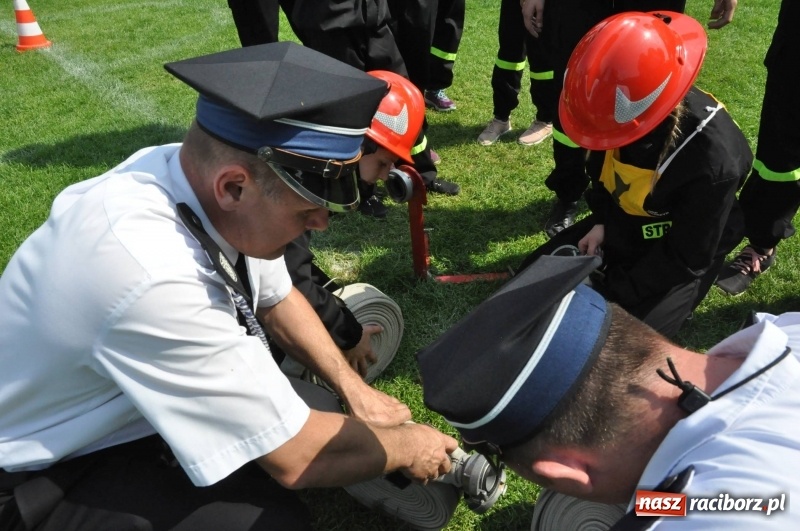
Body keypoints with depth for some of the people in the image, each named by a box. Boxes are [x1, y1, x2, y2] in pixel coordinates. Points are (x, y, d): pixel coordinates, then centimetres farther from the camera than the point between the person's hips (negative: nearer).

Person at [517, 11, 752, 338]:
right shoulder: (626, 108, -18)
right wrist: (600, 222, -6)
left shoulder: (712, 161, -36)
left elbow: (684, 258, -25)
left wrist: (610, 292, -22)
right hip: (620, 224, 6)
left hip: (680, 256, -5)